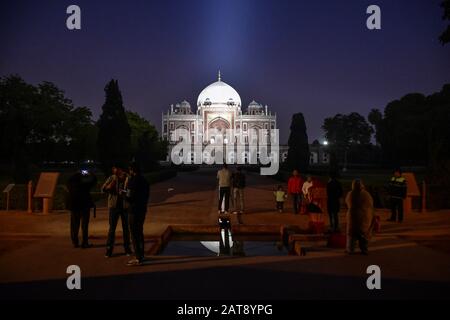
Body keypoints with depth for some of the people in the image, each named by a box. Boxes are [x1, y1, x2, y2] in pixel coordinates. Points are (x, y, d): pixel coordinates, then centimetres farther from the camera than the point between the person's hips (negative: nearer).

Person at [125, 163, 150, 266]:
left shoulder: (132, 181, -15)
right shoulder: (144, 180, 11)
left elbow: (129, 198, -17)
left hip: (134, 211, -9)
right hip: (142, 209, 9)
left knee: (134, 234, -4)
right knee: (140, 233, 18)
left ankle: (138, 259, -2)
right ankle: (141, 255, 26)